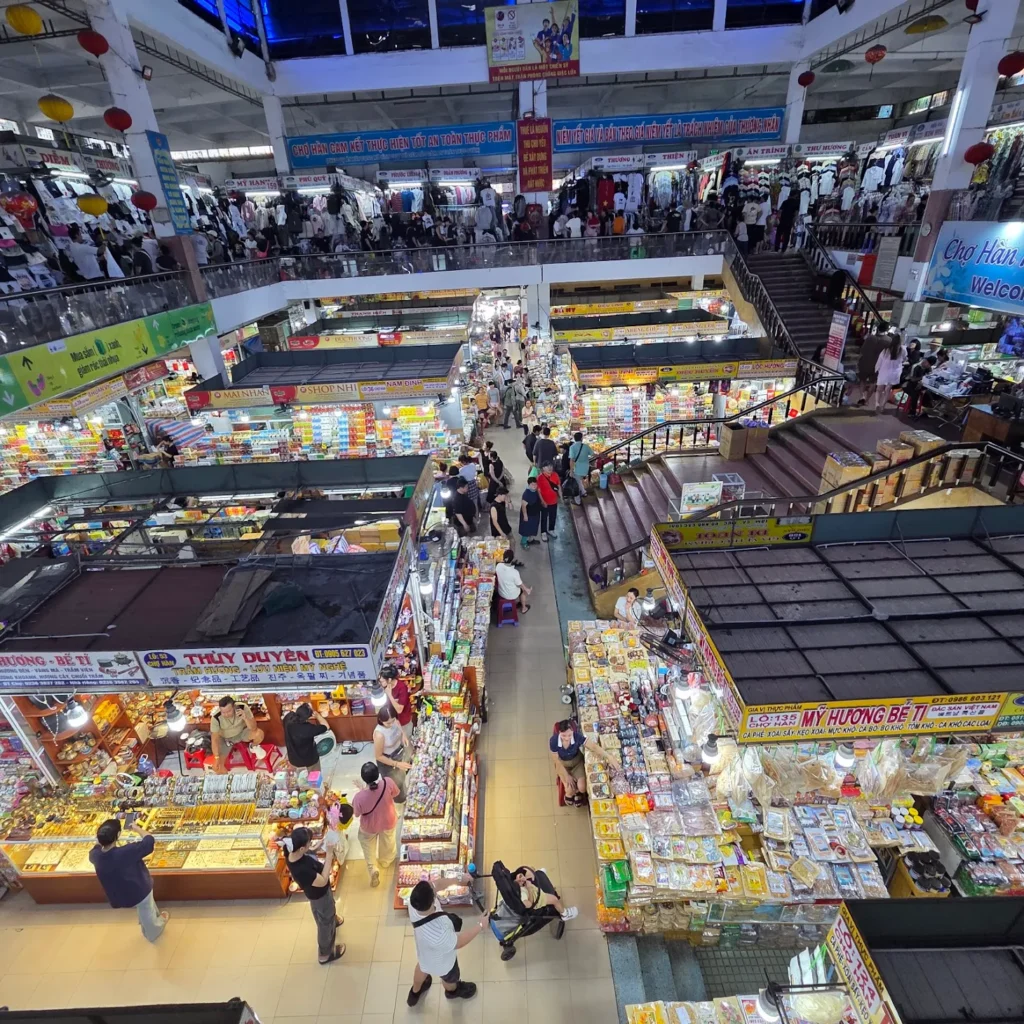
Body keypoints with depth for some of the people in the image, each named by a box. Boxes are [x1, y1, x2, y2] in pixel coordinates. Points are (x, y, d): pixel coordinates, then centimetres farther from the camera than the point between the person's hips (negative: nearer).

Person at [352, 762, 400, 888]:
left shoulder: (359, 797, -39)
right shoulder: (388, 782, -37)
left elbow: (356, 813, -15)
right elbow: (396, 793, -13)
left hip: (369, 826, -2)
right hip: (388, 822, 2)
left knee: (368, 844, 33)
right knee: (387, 843, 34)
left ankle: (373, 868, 27)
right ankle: (385, 862, 57)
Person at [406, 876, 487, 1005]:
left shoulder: (415, 898, -37)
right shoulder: (437, 934, -50)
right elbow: (458, 942, -30)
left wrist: (458, 879, -13)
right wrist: (480, 925, -19)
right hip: (441, 962, -4)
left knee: (423, 965, 38)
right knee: (450, 978, 32)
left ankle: (415, 993, 67)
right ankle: (453, 991, 65)